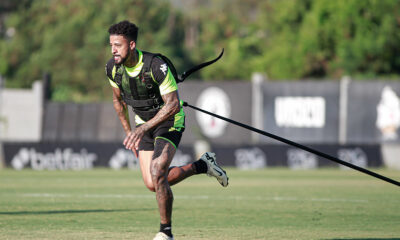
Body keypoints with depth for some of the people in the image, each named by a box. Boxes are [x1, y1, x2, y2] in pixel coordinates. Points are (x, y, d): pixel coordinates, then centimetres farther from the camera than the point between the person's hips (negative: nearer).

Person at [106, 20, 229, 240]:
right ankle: (203, 165, 22)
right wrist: (128, 131, 10)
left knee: (157, 172, -26)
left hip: (169, 121, -6)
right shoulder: (112, 68, -10)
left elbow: (173, 105, -28)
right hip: (143, 124, 6)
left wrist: (143, 128, -35)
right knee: (152, 185, -2)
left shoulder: (156, 66, -28)